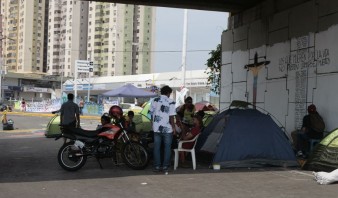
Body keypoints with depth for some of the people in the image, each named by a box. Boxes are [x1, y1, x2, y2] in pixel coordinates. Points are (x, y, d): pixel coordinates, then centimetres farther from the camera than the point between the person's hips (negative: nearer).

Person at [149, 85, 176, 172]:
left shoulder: (155, 100, 4)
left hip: (156, 128, 3)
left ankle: (157, 166, 10)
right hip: (167, 128, -3)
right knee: (167, 147, 8)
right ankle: (165, 166, 7)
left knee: (156, 147, 9)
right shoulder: (171, 102, -9)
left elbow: (151, 114, 8)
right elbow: (171, 117, -12)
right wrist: (174, 127, -3)